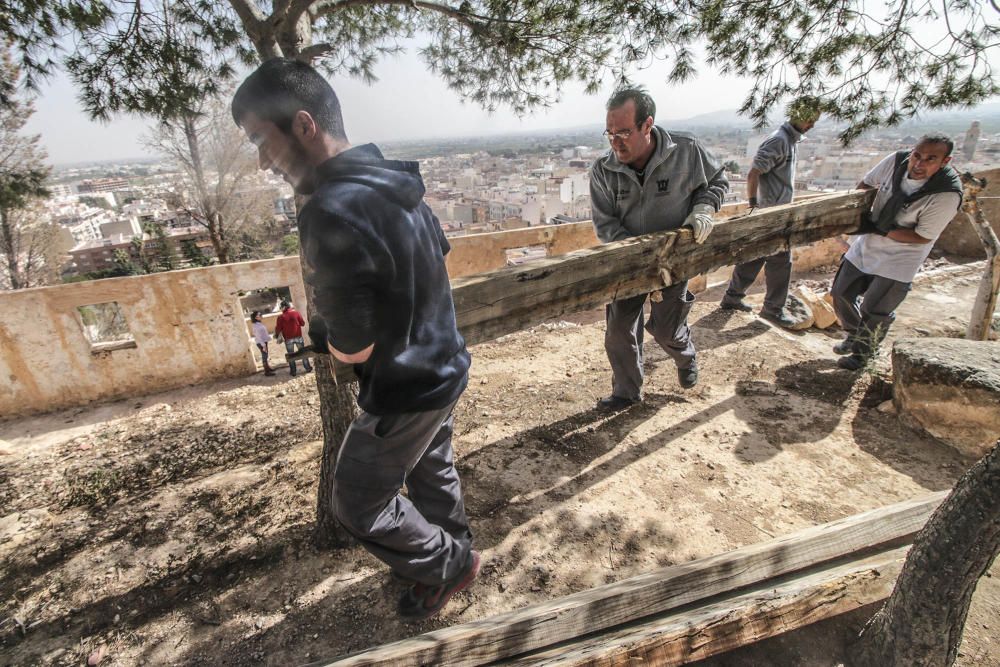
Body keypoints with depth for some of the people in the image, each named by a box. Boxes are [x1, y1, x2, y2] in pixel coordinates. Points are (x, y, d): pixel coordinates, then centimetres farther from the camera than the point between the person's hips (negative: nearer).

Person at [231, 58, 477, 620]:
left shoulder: (332, 212, -29)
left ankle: (447, 566, 34)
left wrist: (319, 332, -4)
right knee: (432, 469, 28)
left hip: (406, 394, -8)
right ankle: (455, 555, 52)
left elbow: (353, 348, -26)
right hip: (446, 367, 9)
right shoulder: (398, 184, 0)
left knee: (359, 502, 15)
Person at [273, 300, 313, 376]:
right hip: (298, 336, 1)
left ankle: (293, 371, 10)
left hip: (288, 338, -1)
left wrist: (278, 335, 14)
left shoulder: (281, 317, -7)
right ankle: (308, 368, 14)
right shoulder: (295, 312, -4)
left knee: (290, 355, 8)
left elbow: (278, 329, -5)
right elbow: (303, 323, 0)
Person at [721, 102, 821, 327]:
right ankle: (773, 308, 10)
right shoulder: (778, 141, -16)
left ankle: (732, 297, 21)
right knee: (781, 260, -1)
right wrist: (753, 204, -21)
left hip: (778, 212, 9)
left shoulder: (790, 140, 14)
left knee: (754, 256, 13)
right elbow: (753, 175, -21)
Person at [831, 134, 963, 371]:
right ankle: (855, 336, 41)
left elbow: (922, 236, -21)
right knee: (842, 293, 15)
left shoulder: (947, 194, -25)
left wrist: (879, 230, -24)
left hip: (897, 262, -5)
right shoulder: (896, 160, -13)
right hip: (866, 246, 6)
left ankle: (862, 353, 26)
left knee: (874, 312, 0)